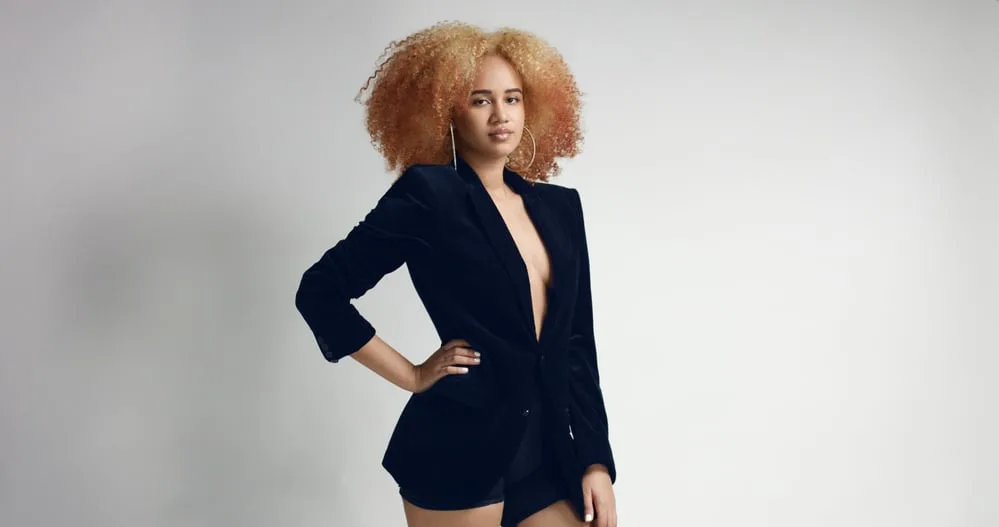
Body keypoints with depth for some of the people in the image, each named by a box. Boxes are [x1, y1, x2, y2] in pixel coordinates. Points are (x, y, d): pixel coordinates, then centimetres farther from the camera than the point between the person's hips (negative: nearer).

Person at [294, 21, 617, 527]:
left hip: (548, 451, 5)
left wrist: (596, 461, 7)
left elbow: (577, 344, 12)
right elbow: (320, 292, -5)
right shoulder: (429, 195, -6)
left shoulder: (559, 205, 10)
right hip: (461, 450, -5)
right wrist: (412, 377, -3)